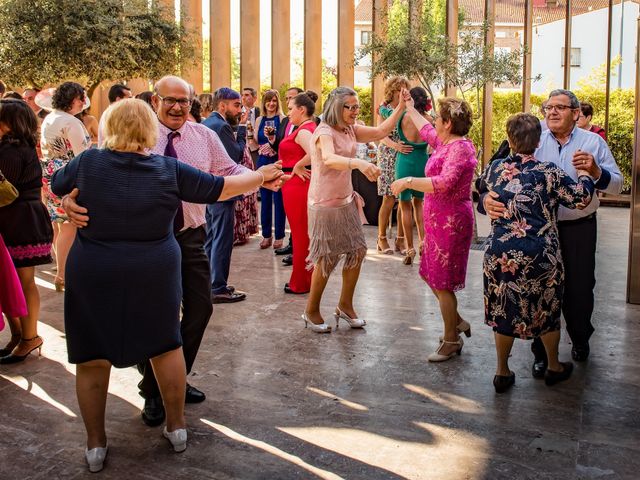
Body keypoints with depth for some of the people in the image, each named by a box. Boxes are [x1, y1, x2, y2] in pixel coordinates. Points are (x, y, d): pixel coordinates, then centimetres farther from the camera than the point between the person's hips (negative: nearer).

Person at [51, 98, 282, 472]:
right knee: (166, 345, 18)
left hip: (92, 274, 0)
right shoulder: (170, 170, -7)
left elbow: (56, 185, 13)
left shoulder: (88, 163, -6)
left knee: (93, 356, 12)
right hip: (155, 273, 1)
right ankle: (177, 426, 28)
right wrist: (262, 177, 14)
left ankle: (96, 442, 22)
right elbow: (221, 188, -1)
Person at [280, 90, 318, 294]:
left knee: (300, 234, 0)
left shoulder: (303, 130, -17)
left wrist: (297, 167, -19)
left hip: (297, 185, -10)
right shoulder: (311, 128, 13)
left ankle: (300, 283, 10)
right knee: (306, 233, 17)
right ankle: (308, 278, 27)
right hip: (303, 185, 10)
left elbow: (313, 154, -34)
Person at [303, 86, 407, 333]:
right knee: (326, 259, 1)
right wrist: (359, 163, -56)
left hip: (347, 201, 8)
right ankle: (311, 312, 20)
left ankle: (345, 306, 25)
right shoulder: (324, 132, -19)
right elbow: (329, 159, -39)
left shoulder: (350, 130, 7)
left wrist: (401, 107, 2)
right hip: (325, 204, -8)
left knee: (357, 251, 8)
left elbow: (381, 131, 10)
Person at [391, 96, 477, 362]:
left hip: (450, 222, -10)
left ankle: (452, 340, 13)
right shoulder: (445, 142, 8)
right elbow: (426, 130, 30)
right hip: (439, 220, 10)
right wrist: (409, 109, 39)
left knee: (442, 282, -1)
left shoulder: (460, 148, -20)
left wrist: (408, 182, -27)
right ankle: (457, 322, 32)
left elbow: (444, 183, -32)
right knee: (431, 274, 18)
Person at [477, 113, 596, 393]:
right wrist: (585, 171, 5)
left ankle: (502, 373, 25)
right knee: (547, 311, 18)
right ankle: (554, 367, 36)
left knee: (503, 311, 16)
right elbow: (581, 198, -11)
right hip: (540, 257, -2)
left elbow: (480, 185, 22)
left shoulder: (495, 169, 1)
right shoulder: (549, 173, -9)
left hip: (500, 256, 2)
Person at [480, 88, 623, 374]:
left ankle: (580, 339, 40)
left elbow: (616, 185, -3)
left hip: (579, 228, 0)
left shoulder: (593, 142, 0)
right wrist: (487, 198, -31)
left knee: (579, 289, 10)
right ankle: (541, 352, 25)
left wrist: (595, 171, -23)